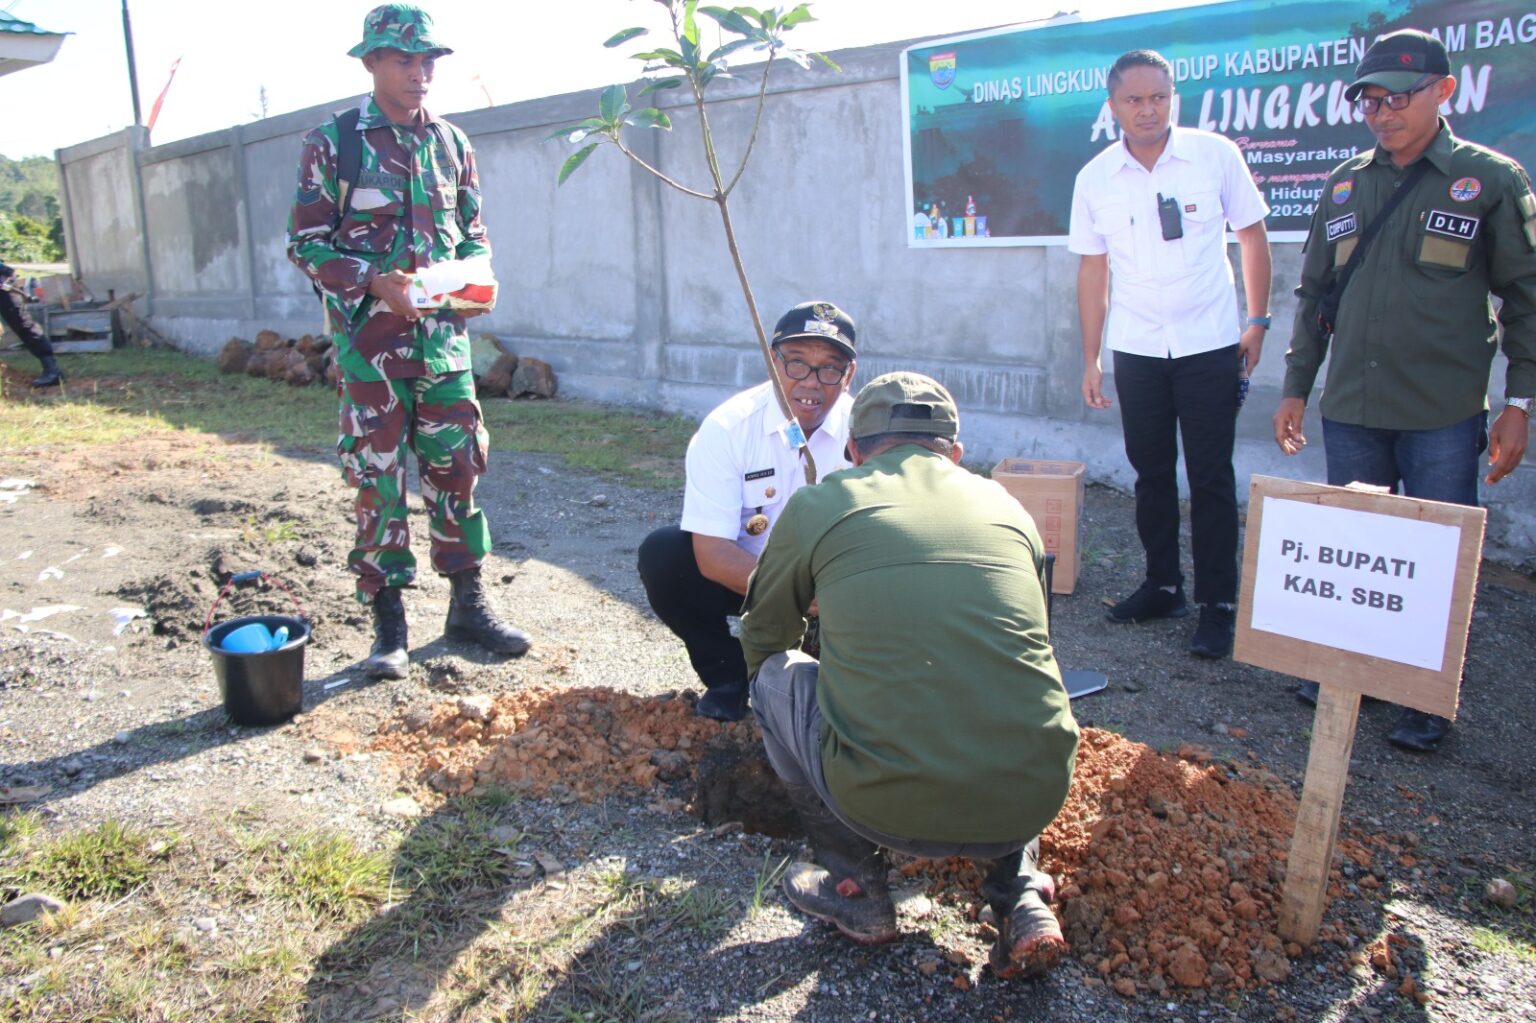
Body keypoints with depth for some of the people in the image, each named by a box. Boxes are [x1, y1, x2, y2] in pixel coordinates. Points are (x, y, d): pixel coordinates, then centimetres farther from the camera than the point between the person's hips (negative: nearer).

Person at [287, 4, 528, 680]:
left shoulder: (450, 142, 11)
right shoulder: (333, 142, -1)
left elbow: (473, 235, 16)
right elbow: (306, 243, -3)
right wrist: (375, 283, -18)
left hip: (443, 335, 4)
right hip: (370, 341, -3)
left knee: (457, 469, 6)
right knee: (378, 479, 1)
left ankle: (468, 605, 19)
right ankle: (388, 624, 12)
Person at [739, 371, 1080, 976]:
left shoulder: (817, 505, 8)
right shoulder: (1008, 507, 17)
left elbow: (762, 639, 23)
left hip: (887, 807, -3)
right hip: (1033, 801, 4)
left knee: (775, 675, 22)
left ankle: (854, 885, 23)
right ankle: (1019, 893, 20)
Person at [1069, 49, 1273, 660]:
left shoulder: (1215, 155, -5)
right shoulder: (1095, 179, 0)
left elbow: (1253, 236, 5)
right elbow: (1092, 270, 6)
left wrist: (1257, 321, 0)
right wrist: (1089, 360, 5)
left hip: (1210, 343, -2)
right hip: (1135, 349, 2)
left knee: (1211, 476, -1)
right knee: (1151, 472, 10)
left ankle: (1219, 604, 8)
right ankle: (1163, 587, 24)